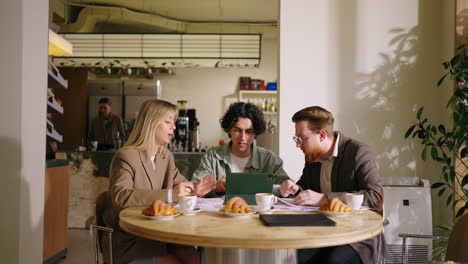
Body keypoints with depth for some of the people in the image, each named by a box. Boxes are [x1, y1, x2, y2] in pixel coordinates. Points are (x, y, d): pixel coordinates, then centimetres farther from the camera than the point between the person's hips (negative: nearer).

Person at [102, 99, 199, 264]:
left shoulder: (167, 157, 13)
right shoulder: (126, 156, -12)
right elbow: (120, 197, -26)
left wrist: (194, 190, -8)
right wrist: (168, 195, -33)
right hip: (128, 239, -6)